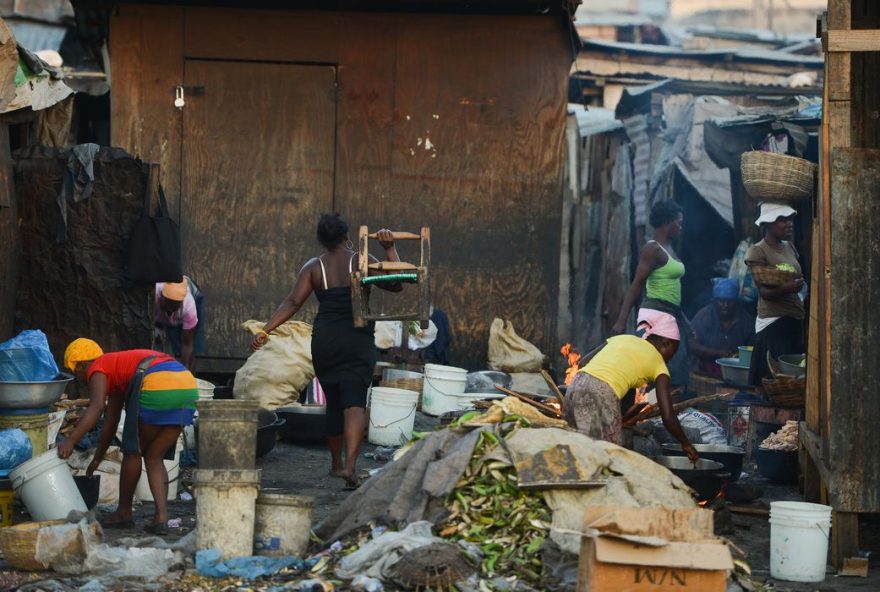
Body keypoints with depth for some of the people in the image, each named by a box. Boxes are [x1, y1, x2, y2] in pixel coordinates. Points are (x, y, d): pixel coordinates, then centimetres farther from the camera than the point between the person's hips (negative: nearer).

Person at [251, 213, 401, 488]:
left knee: (333, 401, 18)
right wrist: (390, 249, -6)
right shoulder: (361, 261, -1)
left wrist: (265, 330, -7)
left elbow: (292, 302, -5)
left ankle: (336, 462, 31)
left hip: (324, 342, 3)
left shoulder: (313, 267, 4)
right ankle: (350, 464, -28)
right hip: (357, 342, -3)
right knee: (354, 403, -10)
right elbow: (395, 284, -6)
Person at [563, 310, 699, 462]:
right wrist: (686, 444, 21)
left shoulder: (622, 338, 27)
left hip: (576, 385, 6)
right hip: (603, 395, -6)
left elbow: (584, 361, 18)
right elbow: (668, 416, 7)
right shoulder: (658, 363, 13)